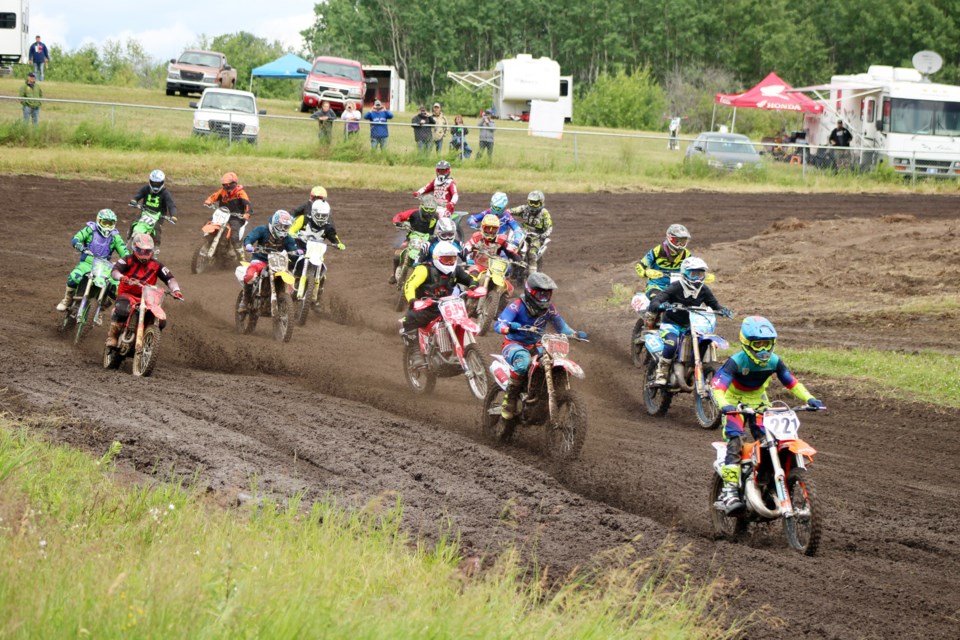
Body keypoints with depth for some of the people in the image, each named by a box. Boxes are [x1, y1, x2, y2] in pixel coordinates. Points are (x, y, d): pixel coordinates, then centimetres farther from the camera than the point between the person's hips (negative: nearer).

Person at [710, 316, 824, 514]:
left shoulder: (774, 361, -9)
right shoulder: (736, 362, -25)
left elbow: (792, 382, -2)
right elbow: (717, 385, -34)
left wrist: (809, 398, -19)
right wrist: (724, 405, -54)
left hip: (759, 402, 5)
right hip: (734, 404, -5)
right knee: (735, 443, -24)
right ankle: (729, 490, -30)